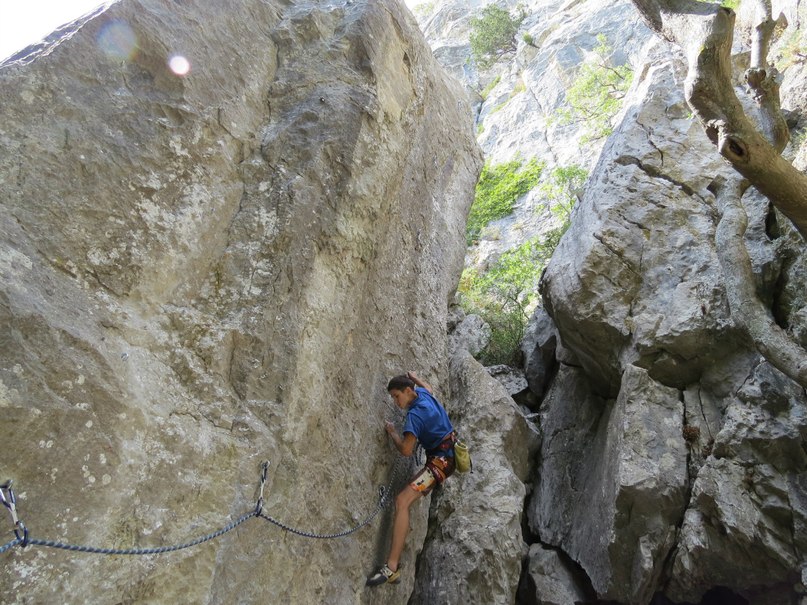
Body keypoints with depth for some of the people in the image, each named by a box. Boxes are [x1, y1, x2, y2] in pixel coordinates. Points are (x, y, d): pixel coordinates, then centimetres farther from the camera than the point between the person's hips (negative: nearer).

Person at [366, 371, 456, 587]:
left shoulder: (414, 415, -20)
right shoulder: (424, 394, 4)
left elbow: (406, 450, -24)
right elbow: (428, 387, 31)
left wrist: (392, 432, -9)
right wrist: (415, 377, 44)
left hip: (441, 460, -9)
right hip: (450, 451, 9)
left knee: (402, 501, -22)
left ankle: (392, 567, -30)